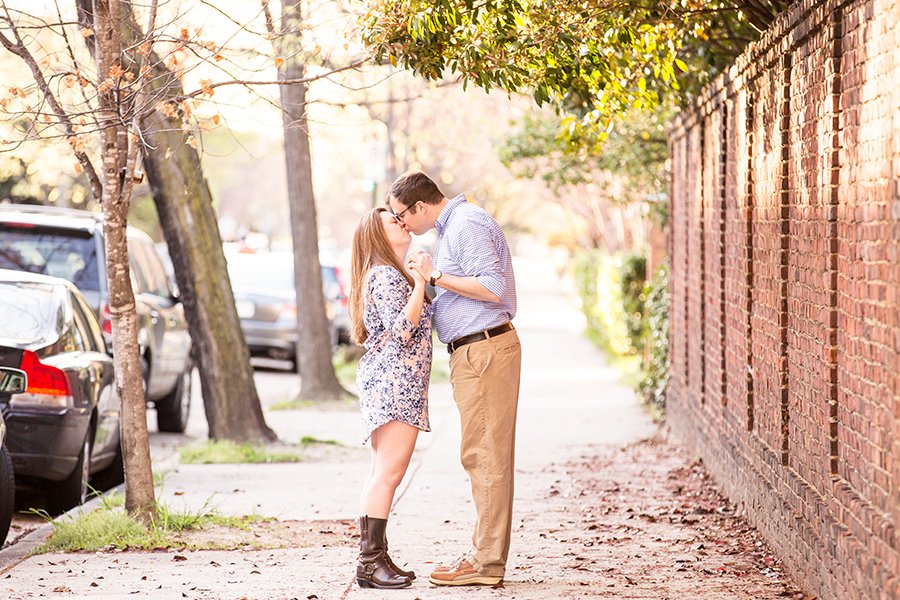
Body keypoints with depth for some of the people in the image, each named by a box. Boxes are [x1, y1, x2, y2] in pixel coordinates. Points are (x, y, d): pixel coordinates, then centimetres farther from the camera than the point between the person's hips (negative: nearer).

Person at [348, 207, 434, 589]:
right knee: (389, 472, -13)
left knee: (382, 474, 8)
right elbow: (400, 331, -21)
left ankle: (372, 559, 8)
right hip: (395, 381, -11)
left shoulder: (393, 276, 23)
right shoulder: (387, 277, -11)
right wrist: (420, 284, -19)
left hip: (386, 382, 11)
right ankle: (371, 561, -15)